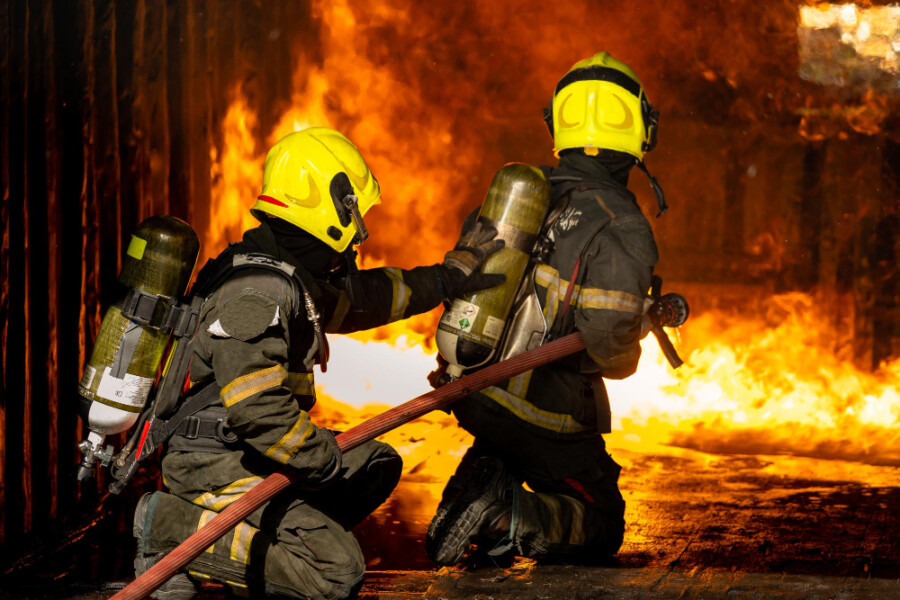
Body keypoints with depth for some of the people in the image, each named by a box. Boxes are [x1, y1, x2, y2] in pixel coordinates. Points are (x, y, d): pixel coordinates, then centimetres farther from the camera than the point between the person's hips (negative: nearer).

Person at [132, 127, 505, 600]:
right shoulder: (255, 294, -23)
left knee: (378, 466, 17)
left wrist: (449, 277, 34)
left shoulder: (291, 272, 10)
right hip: (215, 467, -10)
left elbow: (356, 296, 29)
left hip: (246, 452, 10)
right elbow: (256, 407, -30)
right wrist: (326, 461, -20)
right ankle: (172, 528, -12)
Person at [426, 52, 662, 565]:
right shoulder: (621, 228, -18)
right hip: (545, 413, -6)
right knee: (600, 530, 11)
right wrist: (630, 351, 2)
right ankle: (507, 518, -17)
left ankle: (481, 476, 7)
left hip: (472, 389, 6)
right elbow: (609, 344, -23)